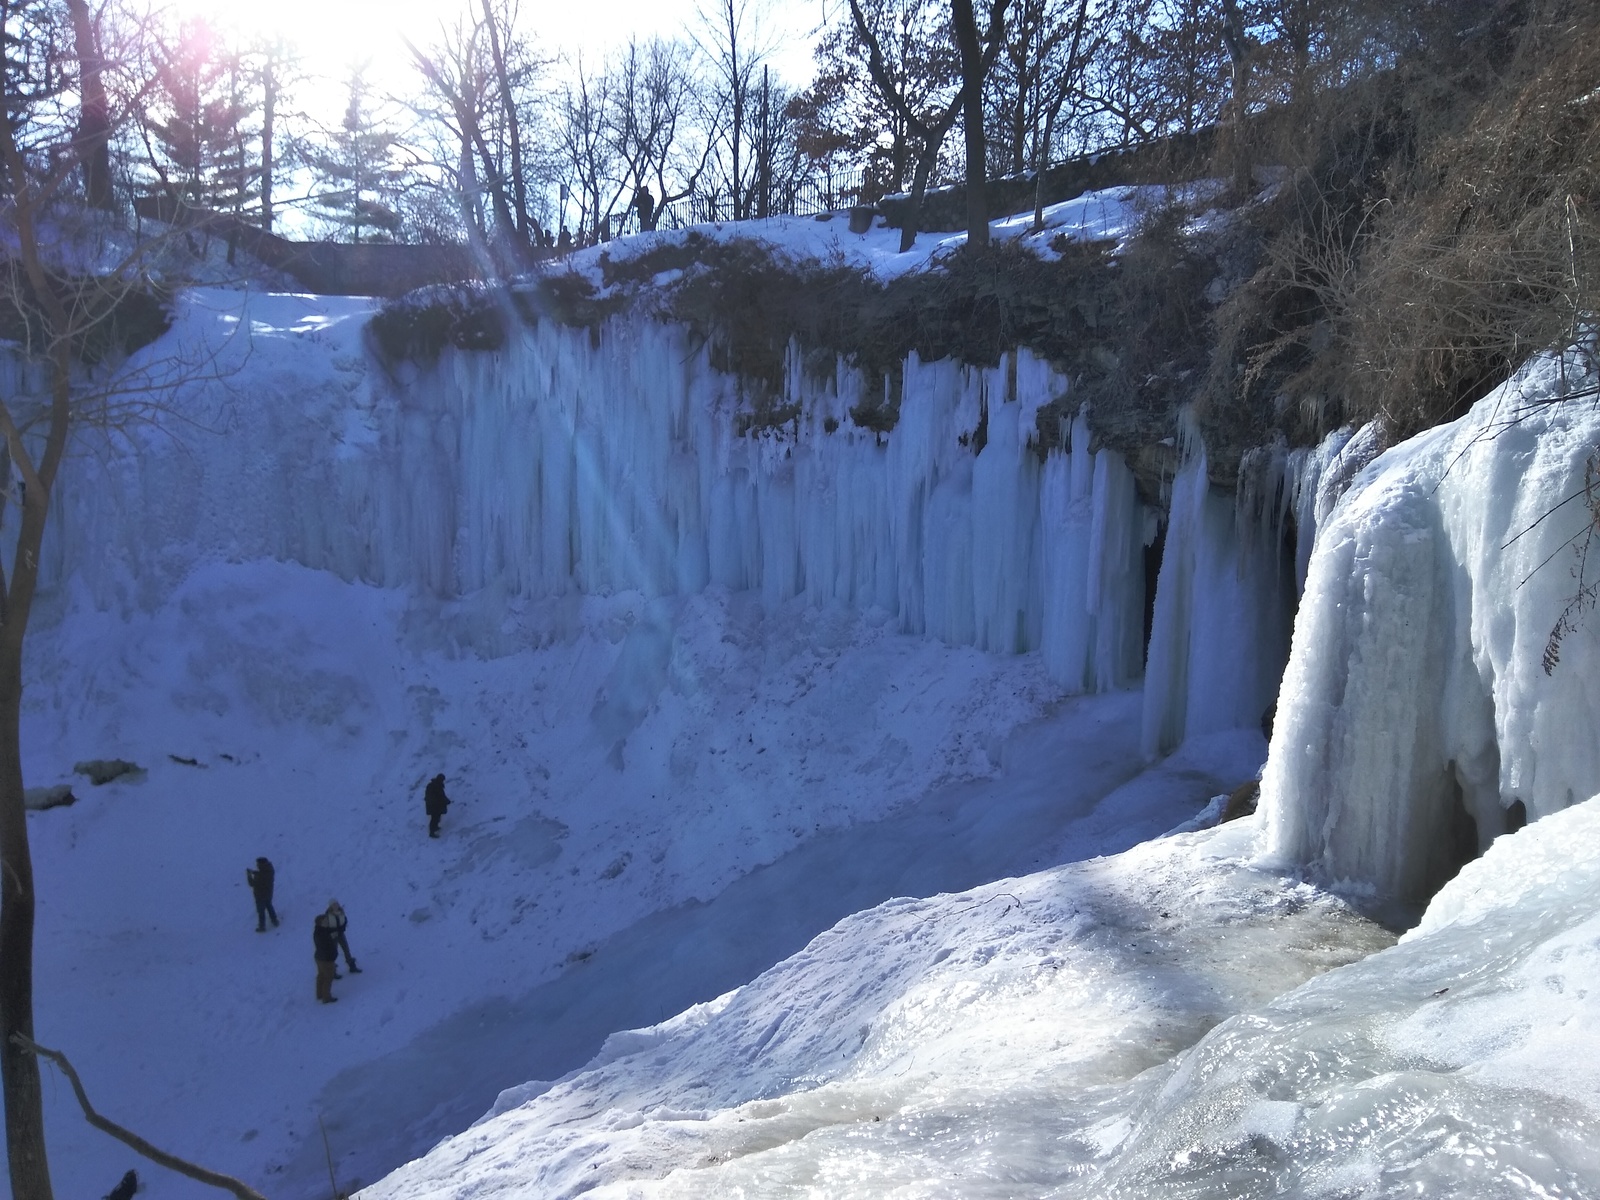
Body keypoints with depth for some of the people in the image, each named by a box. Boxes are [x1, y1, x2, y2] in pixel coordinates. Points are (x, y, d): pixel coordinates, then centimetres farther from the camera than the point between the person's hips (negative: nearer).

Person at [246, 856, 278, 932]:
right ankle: (275, 922, 42)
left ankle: (262, 927, 29)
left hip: (261, 896, -7)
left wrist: (249, 874, -17)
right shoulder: (269, 870, -14)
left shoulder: (260, 876, -37)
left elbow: (252, 883, -24)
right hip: (269, 893, 7)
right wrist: (253, 872, 0)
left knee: (261, 911, 13)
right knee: (269, 907, 28)